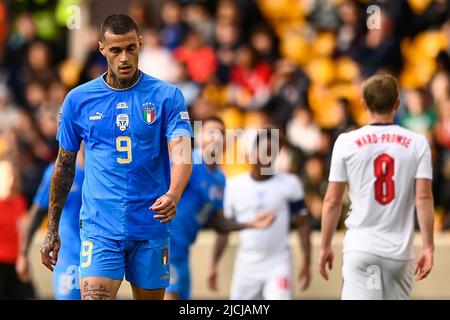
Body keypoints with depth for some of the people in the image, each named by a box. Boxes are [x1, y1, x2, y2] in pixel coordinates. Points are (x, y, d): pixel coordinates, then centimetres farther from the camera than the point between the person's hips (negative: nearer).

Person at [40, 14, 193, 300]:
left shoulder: (167, 96, 0)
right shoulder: (78, 100, 4)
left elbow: (181, 152, -12)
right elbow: (64, 166, 12)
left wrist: (173, 195, -33)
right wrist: (52, 230, 12)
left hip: (152, 226, 0)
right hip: (99, 227, 0)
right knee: (94, 296, -16)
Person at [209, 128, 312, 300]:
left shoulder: (289, 184, -1)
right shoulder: (234, 185, 5)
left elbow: (302, 225, 1)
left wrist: (306, 263, -5)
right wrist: (214, 264, 5)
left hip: (278, 265, -3)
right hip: (246, 265, 3)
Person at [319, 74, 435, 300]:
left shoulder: (346, 142, -1)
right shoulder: (417, 143, 1)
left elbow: (332, 201, 0)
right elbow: (423, 197, -6)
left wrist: (325, 246, 9)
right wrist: (428, 247, -4)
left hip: (361, 247, -1)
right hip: (400, 249, 1)